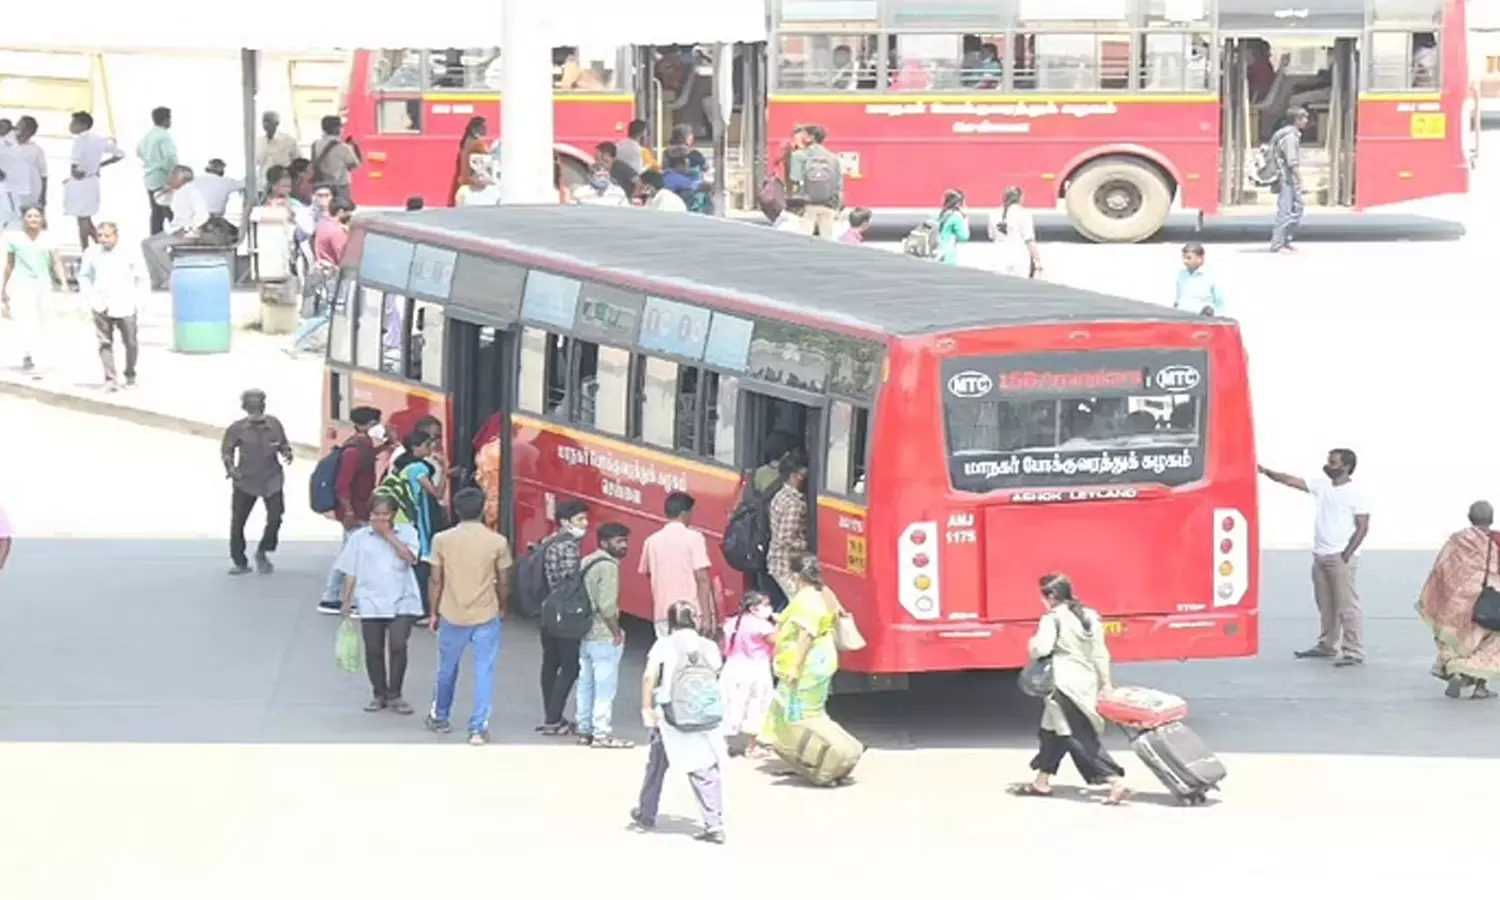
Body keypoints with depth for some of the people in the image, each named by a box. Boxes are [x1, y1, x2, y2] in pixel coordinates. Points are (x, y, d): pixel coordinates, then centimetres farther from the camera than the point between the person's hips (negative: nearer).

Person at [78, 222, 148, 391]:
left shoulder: (131, 253, -1)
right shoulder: (91, 253, 4)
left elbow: (143, 279, 7)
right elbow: (84, 276, 16)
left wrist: (136, 299, -1)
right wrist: (90, 296, 3)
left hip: (125, 307, -1)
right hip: (102, 307, 1)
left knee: (131, 343, 4)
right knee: (105, 343, -7)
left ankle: (130, 375, 24)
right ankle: (110, 379, -8)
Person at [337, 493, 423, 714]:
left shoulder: (406, 533, 4)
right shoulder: (359, 537, 7)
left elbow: (410, 557, -13)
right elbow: (351, 572, 9)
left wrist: (388, 534, -11)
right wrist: (346, 601, 5)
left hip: (402, 602, -2)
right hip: (371, 602, 2)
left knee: (398, 646, -11)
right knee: (374, 650, 4)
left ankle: (394, 695, 2)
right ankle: (379, 694, 19)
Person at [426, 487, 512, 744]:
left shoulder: (442, 540, -6)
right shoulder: (497, 542, -8)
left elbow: (436, 580, -1)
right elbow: (503, 582, 0)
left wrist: (434, 613, 11)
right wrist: (503, 608, 18)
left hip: (452, 616, 2)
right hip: (486, 616, -2)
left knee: (447, 669, 19)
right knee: (484, 672, 3)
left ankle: (439, 718, 35)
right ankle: (478, 729, -1)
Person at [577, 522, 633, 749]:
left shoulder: (586, 562, 13)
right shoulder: (608, 566, -15)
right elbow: (607, 605, -22)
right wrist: (617, 632, -13)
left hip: (585, 634, 9)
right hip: (604, 636, -9)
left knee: (586, 684, 14)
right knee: (605, 686, -6)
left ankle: (584, 730, 18)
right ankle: (602, 734, -7)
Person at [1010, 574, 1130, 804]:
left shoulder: (1052, 619, -10)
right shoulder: (1090, 617, 10)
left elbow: (1042, 648, -22)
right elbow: (1100, 653, 11)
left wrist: (1033, 647, 1)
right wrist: (1105, 683, 17)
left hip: (1066, 684, -8)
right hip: (1087, 682, 8)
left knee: (1080, 738, -7)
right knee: (1052, 731, 22)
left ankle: (1116, 782, -17)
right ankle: (1041, 782, 32)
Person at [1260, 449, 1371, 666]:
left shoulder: (1354, 493, -10)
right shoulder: (1321, 485, 9)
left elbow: (1362, 527, -11)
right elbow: (1291, 481, 8)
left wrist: (1346, 555, -17)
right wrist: (1266, 472, -3)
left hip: (1340, 557, -8)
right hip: (1320, 556, 8)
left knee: (1347, 605, -10)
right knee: (1326, 605, 17)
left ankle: (1354, 652, -10)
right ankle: (1327, 646, 28)